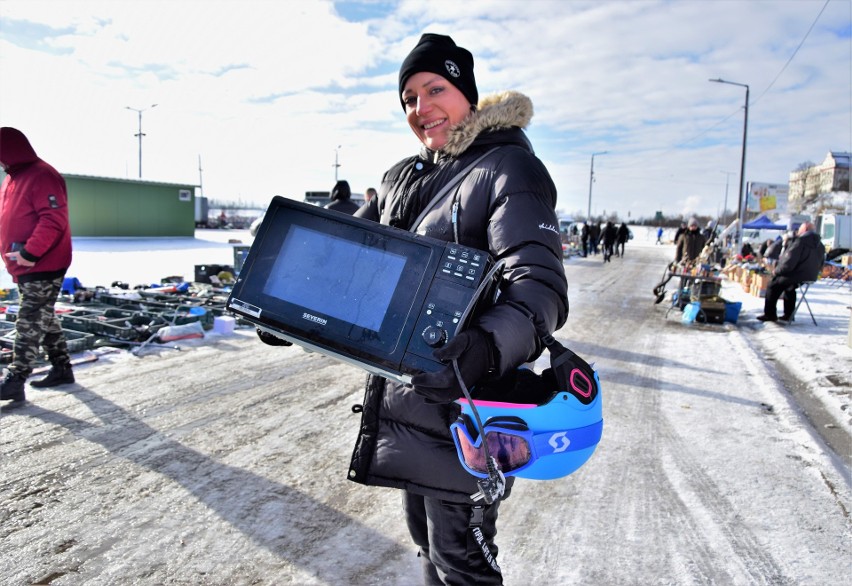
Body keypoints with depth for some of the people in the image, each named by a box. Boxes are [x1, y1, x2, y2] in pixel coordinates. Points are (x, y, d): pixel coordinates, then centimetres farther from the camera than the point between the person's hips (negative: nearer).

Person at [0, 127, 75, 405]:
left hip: (44, 266, -10)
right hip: (25, 267, 10)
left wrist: (30, 252, -26)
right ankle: (61, 368, 23)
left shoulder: (42, 176, -15)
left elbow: (54, 221, -24)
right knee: (44, 319, 14)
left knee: (29, 322, -8)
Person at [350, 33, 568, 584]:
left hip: (462, 402, -7)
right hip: (400, 392, 7)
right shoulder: (403, 176, 12)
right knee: (427, 538, 23)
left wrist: (489, 346, -44)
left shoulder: (509, 169, -11)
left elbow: (539, 285, -24)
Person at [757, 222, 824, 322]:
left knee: (772, 285, 10)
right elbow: (820, 265, 15)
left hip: (796, 277, -8)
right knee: (789, 287, 32)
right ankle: (788, 314, 35)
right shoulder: (820, 245, 7)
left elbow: (788, 262, -23)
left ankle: (770, 314, 13)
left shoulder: (800, 241, -18)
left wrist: (777, 270, -7)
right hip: (811, 277, 8)